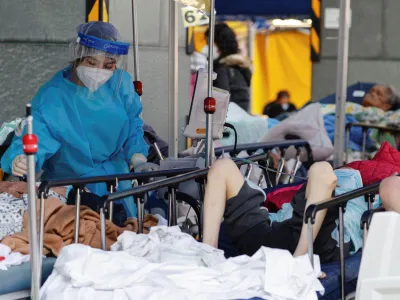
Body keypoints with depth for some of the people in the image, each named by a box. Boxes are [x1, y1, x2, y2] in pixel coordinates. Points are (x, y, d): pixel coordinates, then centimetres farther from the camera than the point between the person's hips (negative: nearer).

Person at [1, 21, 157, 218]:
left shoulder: (121, 82, -10)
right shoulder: (50, 98, -22)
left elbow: (132, 123, 6)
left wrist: (138, 159, -5)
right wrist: (20, 161, -52)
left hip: (115, 180, 4)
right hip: (67, 186, -4)